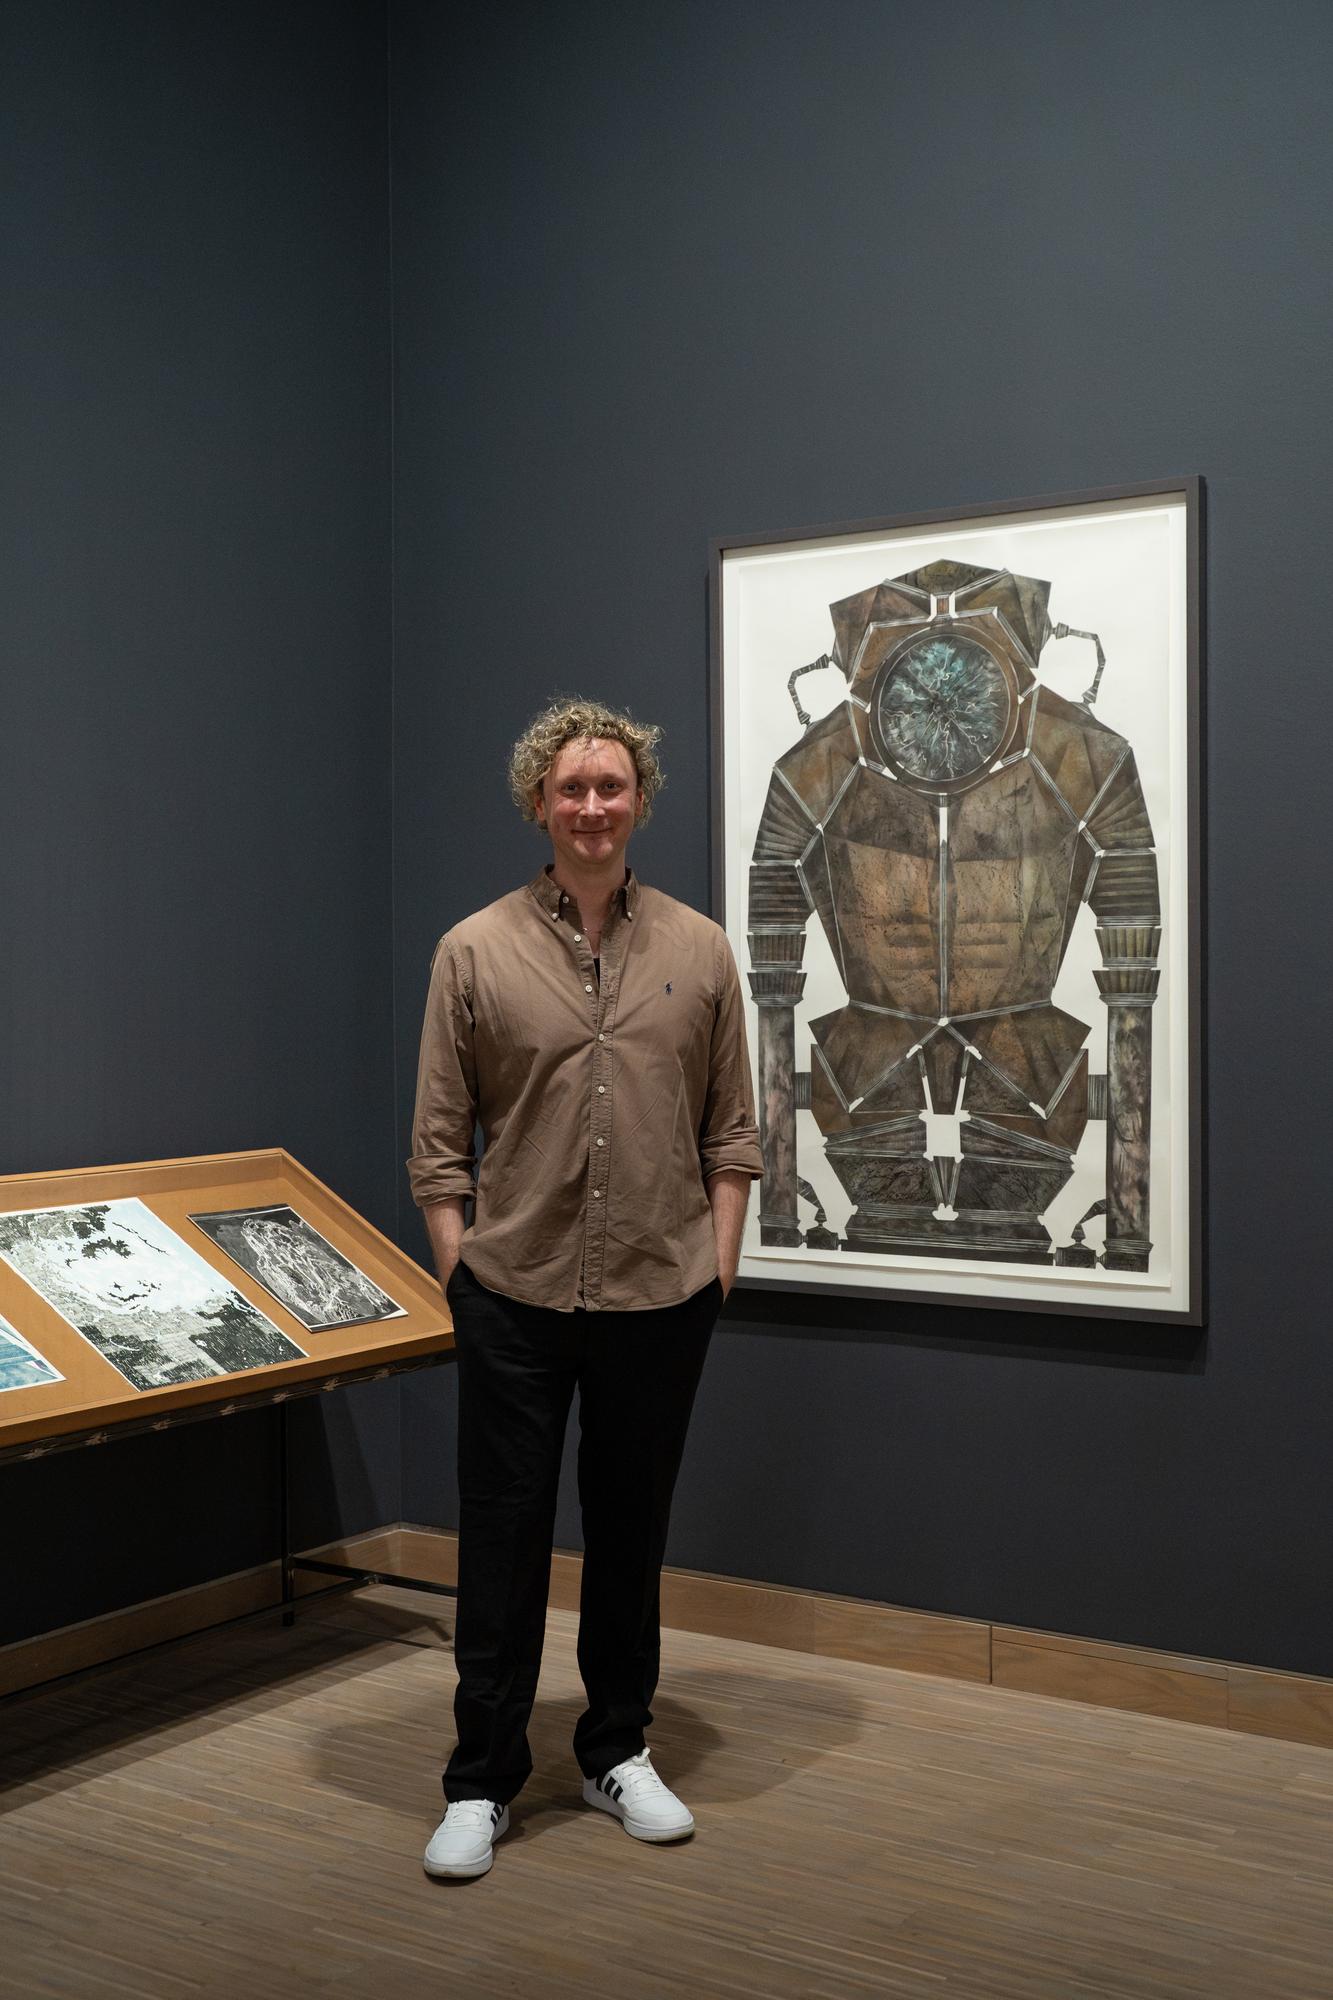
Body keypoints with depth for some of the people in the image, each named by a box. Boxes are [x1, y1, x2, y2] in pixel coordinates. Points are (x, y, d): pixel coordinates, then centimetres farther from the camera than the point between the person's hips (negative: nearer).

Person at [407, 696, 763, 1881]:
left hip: (659, 1298, 2)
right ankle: (482, 1781, 19)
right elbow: (439, 1144, 1)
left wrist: (717, 1272, 1)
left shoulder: (699, 951, 4)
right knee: (502, 1539, 6)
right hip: (514, 1297, -1)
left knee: (631, 1535, 14)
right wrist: (459, 1272, -4)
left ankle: (619, 1751, 30)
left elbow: (732, 1133, 7)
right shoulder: (475, 953, -1)